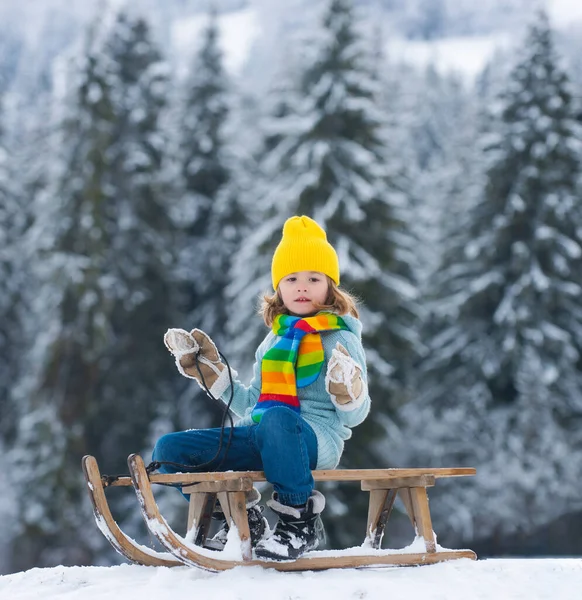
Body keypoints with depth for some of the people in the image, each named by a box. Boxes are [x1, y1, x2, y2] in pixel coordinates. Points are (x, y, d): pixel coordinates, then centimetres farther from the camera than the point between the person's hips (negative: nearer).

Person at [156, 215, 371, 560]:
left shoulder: (341, 339, 2)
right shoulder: (274, 340, 20)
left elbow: (354, 415, -3)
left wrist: (348, 389, -25)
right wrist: (210, 370, 20)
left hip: (318, 439, -7)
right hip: (262, 440, 7)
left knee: (276, 418, -43)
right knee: (170, 449, -5)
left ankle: (300, 521, -26)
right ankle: (241, 516, 2)